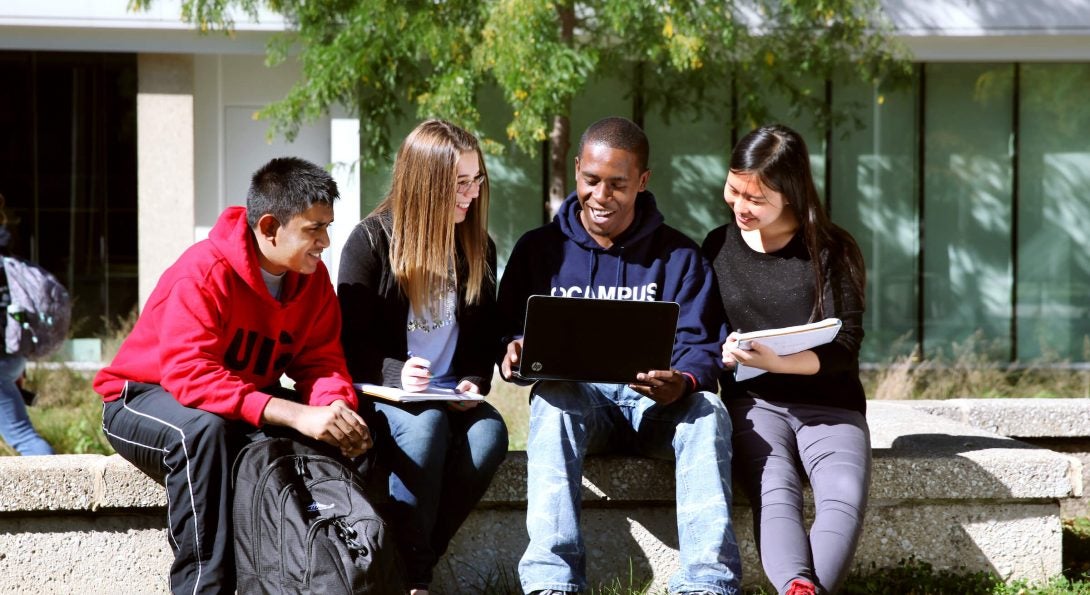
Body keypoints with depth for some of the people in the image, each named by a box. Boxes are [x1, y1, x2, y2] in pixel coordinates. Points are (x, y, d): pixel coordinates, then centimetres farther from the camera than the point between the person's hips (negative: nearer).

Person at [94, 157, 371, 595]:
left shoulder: (313, 278, -4)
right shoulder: (204, 273, -26)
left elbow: (320, 361, -5)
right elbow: (189, 375, -36)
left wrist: (337, 408, -31)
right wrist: (295, 415, -44)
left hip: (249, 406, 6)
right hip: (143, 398, -6)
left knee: (333, 438, -18)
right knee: (204, 430, -40)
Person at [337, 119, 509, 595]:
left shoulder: (477, 247, 8)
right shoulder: (371, 240, -6)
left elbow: (484, 338, 14)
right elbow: (349, 342, -5)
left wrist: (475, 382, -7)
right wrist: (395, 374, -23)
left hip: (450, 394, 4)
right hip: (378, 391, -4)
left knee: (490, 433, -30)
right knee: (425, 423, -37)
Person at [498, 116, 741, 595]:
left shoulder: (678, 255, 10)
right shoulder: (539, 249, 11)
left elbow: (699, 345, 0)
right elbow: (509, 331, 7)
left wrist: (684, 383, -25)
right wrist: (517, 353, -20)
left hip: (657, 406, 0)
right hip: (576, 396, 0)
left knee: (707, 408, -33)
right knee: (552, 401, -36)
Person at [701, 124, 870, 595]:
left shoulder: (831, 250, 1)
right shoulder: (717, 248, 10)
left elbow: (844, 347, -5)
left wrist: (778, 362, -21)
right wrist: (722, 356, -6)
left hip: (828, 402, 0)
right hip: (752, 401, 0)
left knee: (845, 495, -31)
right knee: (775, 494, -32)